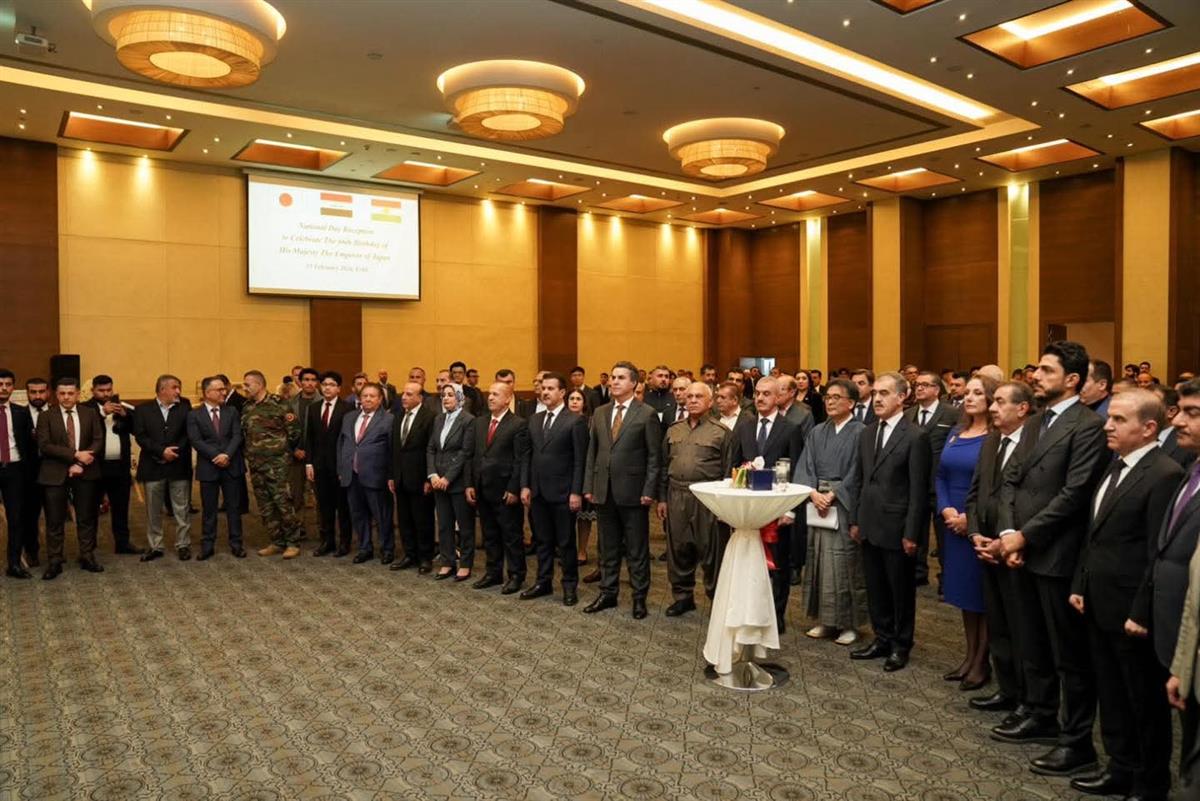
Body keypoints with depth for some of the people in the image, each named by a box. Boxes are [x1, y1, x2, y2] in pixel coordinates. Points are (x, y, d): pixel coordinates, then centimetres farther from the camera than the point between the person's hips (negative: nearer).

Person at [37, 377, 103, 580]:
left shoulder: (90, 413, 5)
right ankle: (54, 562, 11)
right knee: (54, 521, 2)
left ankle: (87, 557, 19)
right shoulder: (46, 416, -1)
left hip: (85, 473, 2)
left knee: (86, 518, 8)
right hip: (55, 474, -2)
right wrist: (75, 455, -19)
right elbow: (44, 445, -10)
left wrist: (81, 463, -13)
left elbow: (98, 439, -1)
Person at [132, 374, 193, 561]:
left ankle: (183, 545, 14)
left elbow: (188, 433, 0)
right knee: (153, 511, 9)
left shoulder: (184, 407, 4)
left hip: (179, 466, 0)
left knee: (182, 509, 5)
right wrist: (162, 451, -16)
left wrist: (174, 452, -12)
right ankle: (154, 546, 20)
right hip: (153, 467, 0)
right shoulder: (143, 410, 3)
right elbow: (140, 436, -5)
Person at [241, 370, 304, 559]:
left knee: (282, 502, -6)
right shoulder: (246, 407, 11)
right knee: (265, 506, 10)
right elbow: (243, 433, 19)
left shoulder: (279, 404, -8)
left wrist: (282, 450, 3)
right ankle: (277, 542, 19)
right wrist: (248, 452, 10)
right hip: (255, 464, 7)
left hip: (276, 463, -6)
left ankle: (293, 542, 4)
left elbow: (294, 431, -6)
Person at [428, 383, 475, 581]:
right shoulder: (438, 419, 11)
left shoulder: (468, 420, -9)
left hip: (458, 481, -6)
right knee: (444, 525, 11)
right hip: (438, 481, 6)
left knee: (465, 525, 5)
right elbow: (430, 448, 9)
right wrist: (432, 475, -4)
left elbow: (465, 453, -13)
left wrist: (447, 478, -15)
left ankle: (465, 565, 16)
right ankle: (448, 563, 22)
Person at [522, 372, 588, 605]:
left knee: (565, 542, 5)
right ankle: (543, 582, 25)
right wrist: (525, 486, 5)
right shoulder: (534, 420, 11)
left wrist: (576, 492, -14)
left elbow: (580, 460, -10)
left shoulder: (576, 420, -8)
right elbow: (529, 456, 12)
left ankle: (570, 585, 17)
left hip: (562, 492, -5)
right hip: (538, 492, 6)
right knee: (542, 541, 14)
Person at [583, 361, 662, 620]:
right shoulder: (600, 413, 10)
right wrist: (588, 486, 6)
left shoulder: (647, 414, -5)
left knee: (637, 549, 6)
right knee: (608, 547, 14)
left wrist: (649, 491, -11)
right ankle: (608, 593, 26)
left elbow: (654, 457, -6)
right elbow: (592, 452, 11)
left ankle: (639, 597, 18)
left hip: (633, 492, -4)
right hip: (604, 491, 5)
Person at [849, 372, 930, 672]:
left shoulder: (916, 436, -11)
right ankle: (882, 639, 28)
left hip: (897, 528, -6)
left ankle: (901, 645, 24)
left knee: (901, 590, 9)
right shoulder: (867, 434, 9)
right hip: (870, 526, 6)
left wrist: (912, 533, -14)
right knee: (875, 588, 14)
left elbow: (919, 490, -13)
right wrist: (855, 520, 11)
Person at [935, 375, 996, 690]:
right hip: (953, 523, 6)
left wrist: (971, 517, -17)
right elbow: (940, 475, 10)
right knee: (964, 591, 13)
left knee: (983, 593, 4)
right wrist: (945, 509, -5)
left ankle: (982, 662, 15)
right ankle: (970, 655, 24)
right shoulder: (955, 432, 10)